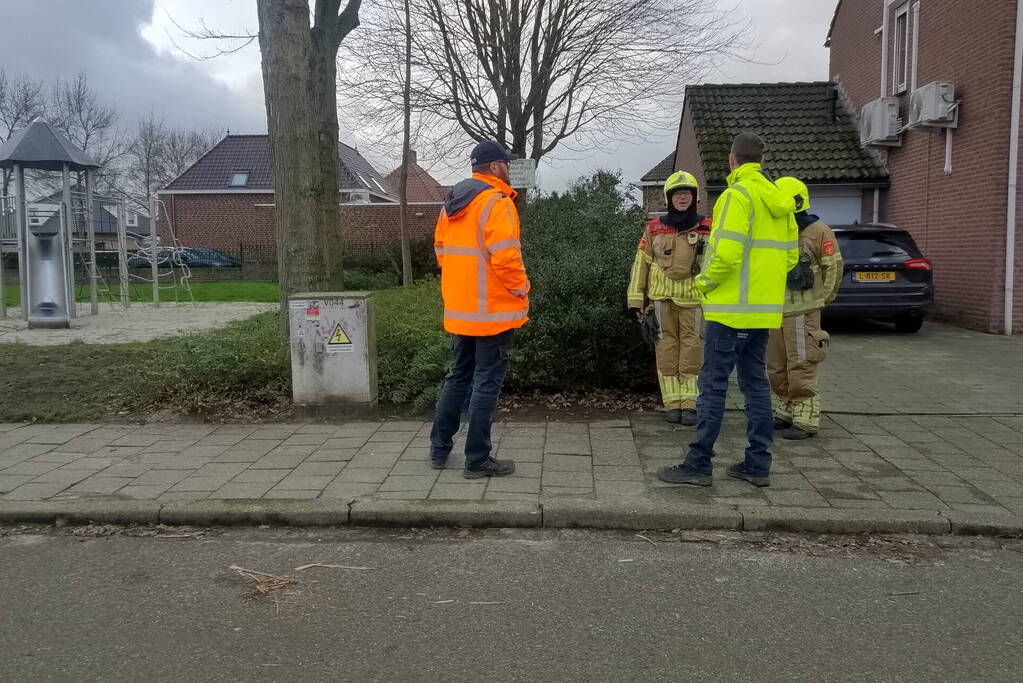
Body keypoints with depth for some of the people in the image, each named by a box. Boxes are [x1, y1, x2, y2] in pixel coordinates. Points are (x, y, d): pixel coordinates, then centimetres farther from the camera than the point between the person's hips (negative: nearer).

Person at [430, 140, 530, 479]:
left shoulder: (453, 202, 11)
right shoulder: (496, 203, -15)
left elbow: (441, 248, 16)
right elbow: (505, 258, -22)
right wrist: (522, 289, -7)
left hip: (459, 310, 8)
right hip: (493, 311, -8)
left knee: (458, 377, 19)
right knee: (487, 384, 0)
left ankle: (440, 449, 26)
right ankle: (478, 460, 7)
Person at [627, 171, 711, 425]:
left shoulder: (706, 228, 6)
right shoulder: (654, 229, 7)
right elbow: (641, 264, 7)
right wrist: (636, 300, 3)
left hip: (694, 299, -1)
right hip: (661, 299, 1)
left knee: (692, 349, 0)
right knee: (666, 349, 3)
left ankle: (689, 404, 7)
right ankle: (672, 403, 9)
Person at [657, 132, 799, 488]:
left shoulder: (738, 194, -12)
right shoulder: (778, 199, 14)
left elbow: (727, 252, -21)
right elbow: (790, 256, 15)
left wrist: (703, 283, -7)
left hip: (732, 308, -8)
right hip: (764, 309, 8)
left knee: (713, 384, -3)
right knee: (756, 382, 12)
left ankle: (699, 464, 1)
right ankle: (758, 464, 17)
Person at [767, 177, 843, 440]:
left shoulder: (818, 231, -6)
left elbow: (833, 267, -4)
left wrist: (820, 299, -2)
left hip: (802, 313, -7)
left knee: (801, 368, -7)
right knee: (777, 368, 13)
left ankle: (806, 421, -1)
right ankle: (785, 414, 25)